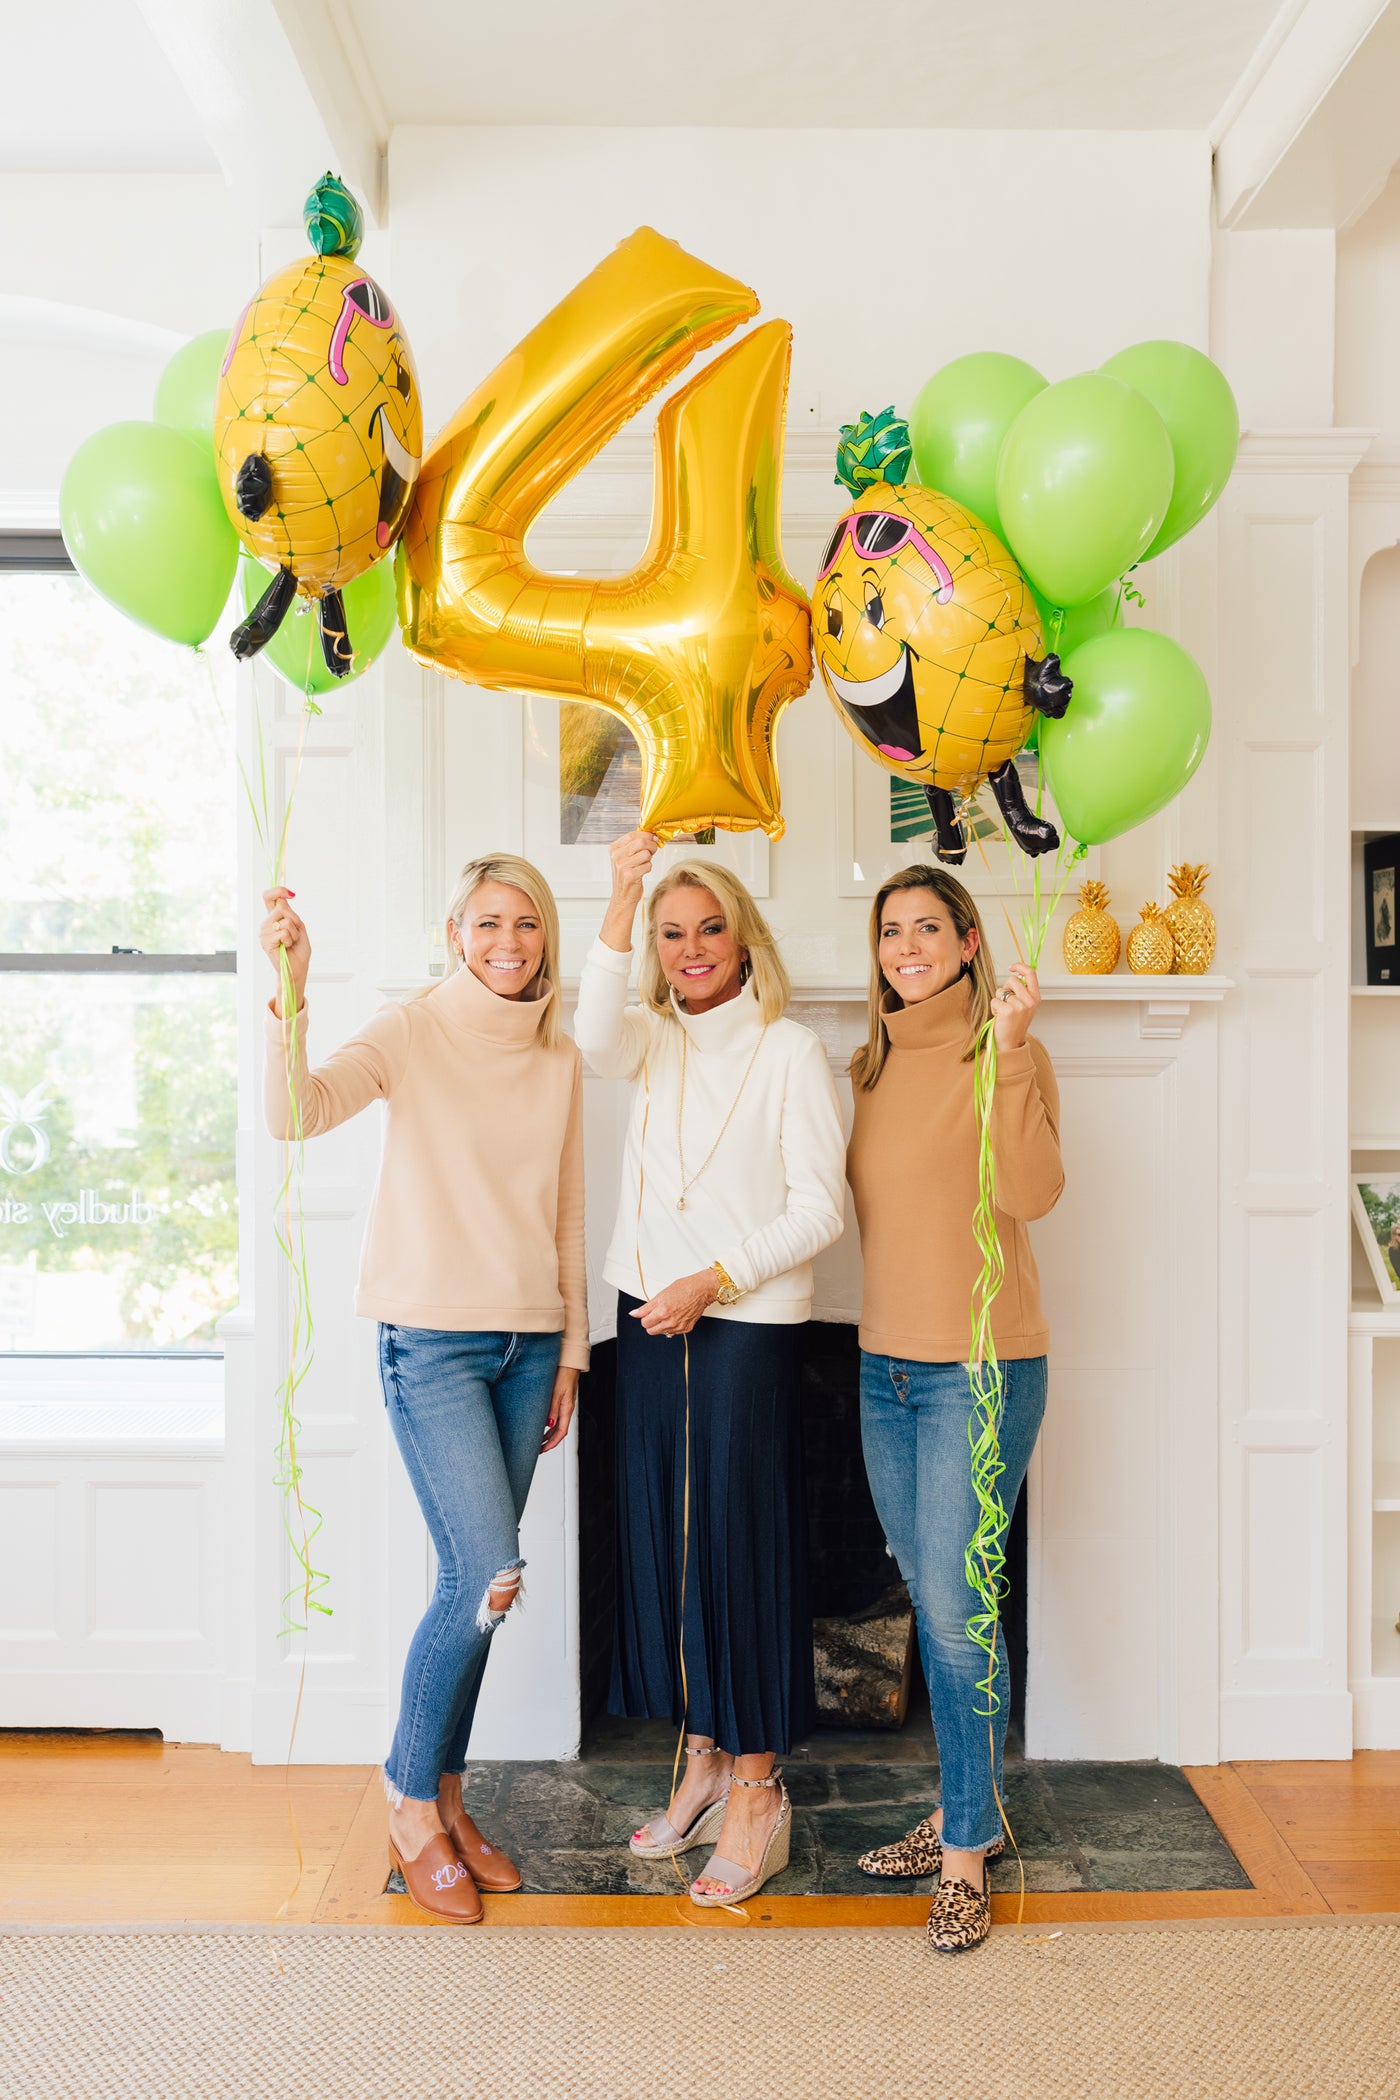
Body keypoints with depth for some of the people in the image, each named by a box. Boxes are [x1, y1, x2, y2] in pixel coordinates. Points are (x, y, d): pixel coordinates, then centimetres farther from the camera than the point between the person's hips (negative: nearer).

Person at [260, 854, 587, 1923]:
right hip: (434, 1341, -5)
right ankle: (412, 1805, 14)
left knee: (474, 1583, 10)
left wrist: (572, 1350, 12)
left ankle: (443, 1796, 29)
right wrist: (289, 989, -34)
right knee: (487, 1579, -9)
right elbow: (297, 1112, -23)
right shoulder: (413, 1032, -6)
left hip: (529, 1343, 5)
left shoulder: (560, 1060, 9)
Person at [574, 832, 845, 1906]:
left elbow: (819, 1209, -8)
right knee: (665, 1540, 11)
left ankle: (757, 1791, 13)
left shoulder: (791, 1051, -4)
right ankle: (704, 1759, 27)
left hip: (748, 1326, -5)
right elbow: (597, 1034, -16)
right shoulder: (656, 1042, 9)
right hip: (653, 1322, 5)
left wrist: (713, 1282, -15)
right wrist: (621, 899, -26)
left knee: (743, 1543, -1)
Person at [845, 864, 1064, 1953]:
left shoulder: (1007, 1053, -8)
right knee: (934, 1606, 15)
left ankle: (967, 1851, 14)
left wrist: (1011, 1050, -29)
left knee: (958, 1607, -3)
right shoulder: (871, 1066, 11)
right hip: (887, 1364, 6)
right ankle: (967, 1810, 31)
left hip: (981, 1366, -6)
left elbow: (1033, 1192, -24)